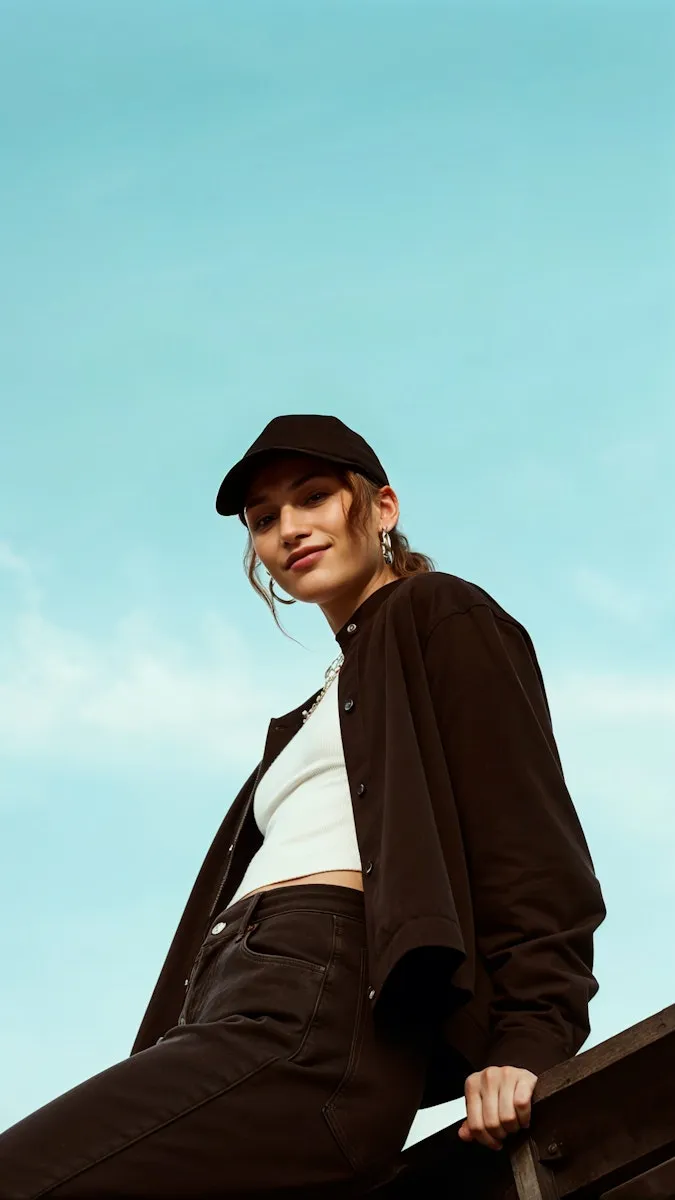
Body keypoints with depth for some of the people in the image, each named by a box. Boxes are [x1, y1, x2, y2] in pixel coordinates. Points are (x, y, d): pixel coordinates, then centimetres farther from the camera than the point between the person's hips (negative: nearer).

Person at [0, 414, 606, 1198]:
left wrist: (530, 1037, -16)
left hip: (317, 1019, -8)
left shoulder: (438, 616, 12)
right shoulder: (317, 714, 36)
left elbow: (522, 821, -2)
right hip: (234, 1015, 9)